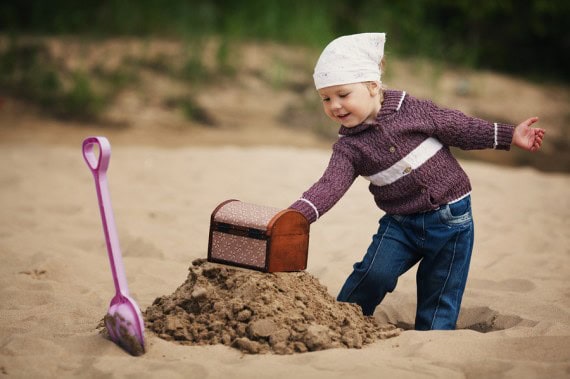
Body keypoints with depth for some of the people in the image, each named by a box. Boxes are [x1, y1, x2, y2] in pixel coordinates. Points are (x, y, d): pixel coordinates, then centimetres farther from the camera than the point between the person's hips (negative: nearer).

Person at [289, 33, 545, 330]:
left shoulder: (411, 110, -9)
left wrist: (509, 135, 2)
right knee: (374, 273, -18)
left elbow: (458, 128, 0)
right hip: (400, 224, 1)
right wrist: (298, 213, -36)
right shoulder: (349, 147, -5)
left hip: (451, 218, -1)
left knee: (440, 298, 2)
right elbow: (330, 185, -18)